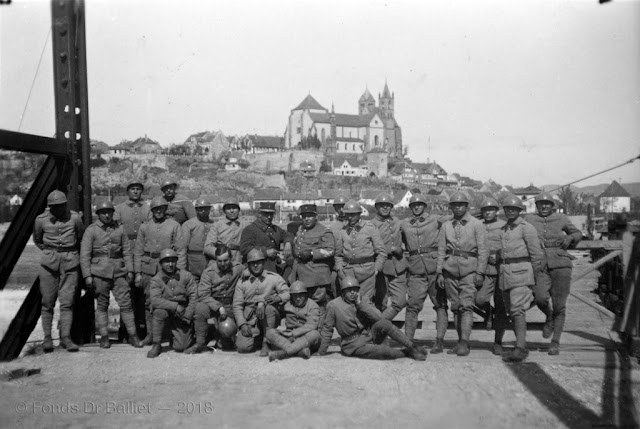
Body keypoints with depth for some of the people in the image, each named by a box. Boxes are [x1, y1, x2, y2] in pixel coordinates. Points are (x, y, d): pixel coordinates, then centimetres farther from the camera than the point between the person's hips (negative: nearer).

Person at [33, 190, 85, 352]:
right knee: (48, 302, 2)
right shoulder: (41, 220, 1)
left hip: (70, 262, -1)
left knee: (67, 302, -3)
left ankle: (65, 338, 2)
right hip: (49, 262, 1)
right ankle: (47, 338, 11)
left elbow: (81, 237, 14)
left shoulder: (74, 218, -1)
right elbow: (37, 240, 19)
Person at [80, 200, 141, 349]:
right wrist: (87, 275, -7)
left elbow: (127, 251, 11)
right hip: (99, 272, -2)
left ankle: (132, 335, 7)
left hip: (119, 272, 2)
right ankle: (104, 337, 15)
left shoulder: (120, 229, 9)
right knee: (102, 305, 5)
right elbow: (84, 255, -2)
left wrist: (130, 270, 4)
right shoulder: (91, 230, 1)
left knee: (126, 303, 0)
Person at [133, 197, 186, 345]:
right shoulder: (144, 227, 11)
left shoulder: (174, 225, 5)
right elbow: (138, 251, 11)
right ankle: (150, 334, 13)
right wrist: (137, 273, 4)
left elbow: (180, 250, 1)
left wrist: (180, 271, -6)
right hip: (148, 267, 2)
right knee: (149, 302, 4)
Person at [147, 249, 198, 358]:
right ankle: (156, 345, -16)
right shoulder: (156, 280, -8)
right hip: (167, 311, 0)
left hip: (182, 315, 0)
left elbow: (193, 296, -5)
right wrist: (175, 306, -27)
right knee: (159, 312, -35)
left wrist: (187, 316, -11)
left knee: (180, 347, -10)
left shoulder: (186, 275, -6)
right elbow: (155, 300, -21)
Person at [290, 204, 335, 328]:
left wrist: (312, 253, -21)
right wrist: (296, 254, 16)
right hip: (300, 275, 8)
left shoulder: (324, 231, -5)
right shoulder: (300, 229, 19)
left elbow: (330, 251, -14)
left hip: (317, 275, -7)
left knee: (319, 306, -4)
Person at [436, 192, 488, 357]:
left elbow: (482, 250, -1)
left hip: (469, 270, -3)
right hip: (450, 269, 4)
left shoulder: (477, 225, 3)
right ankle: (461, 341, 12)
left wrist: (480, 272, -8)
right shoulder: (446, 226, 13)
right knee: (455, 307, 5)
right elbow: (441, 250, 11)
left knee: (466, 306, -12)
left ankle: (464, 342, -13)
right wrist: (439, 272, 4)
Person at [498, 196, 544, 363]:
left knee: (517, 309, -15)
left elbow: (536, 253, -4)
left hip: (521, 270, -7)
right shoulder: (502, 230, 16)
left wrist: (535, 277, -3)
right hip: (505, 272, 7)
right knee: (512, 310, 10)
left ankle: (520, 348, -16)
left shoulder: (526, 228, -3)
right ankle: (518, 344, 20)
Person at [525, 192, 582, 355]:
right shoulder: (529, 219, 8)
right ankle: (549, 317, 12)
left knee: (559, 305, -2)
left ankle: (555, 342, 12)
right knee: (540, 298, -23)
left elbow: (578, 233, 21)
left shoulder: (560, 218, 10)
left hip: (560, 264, 1)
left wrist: (569, 238, 0)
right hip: (540, 265, 0)